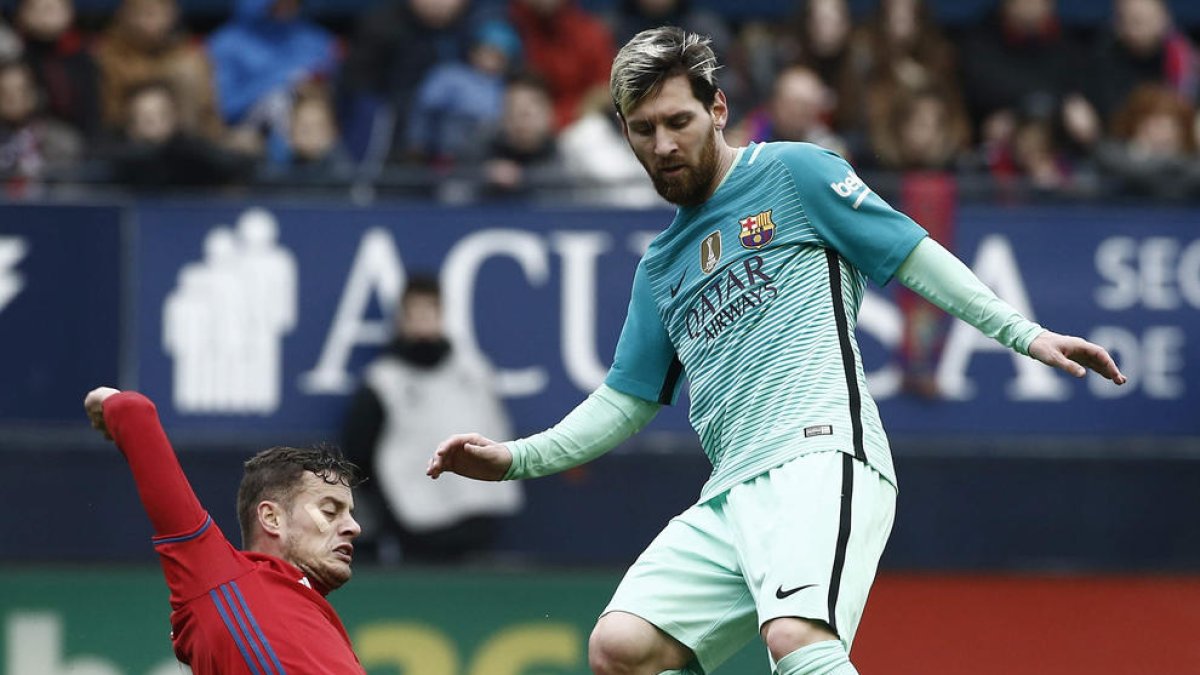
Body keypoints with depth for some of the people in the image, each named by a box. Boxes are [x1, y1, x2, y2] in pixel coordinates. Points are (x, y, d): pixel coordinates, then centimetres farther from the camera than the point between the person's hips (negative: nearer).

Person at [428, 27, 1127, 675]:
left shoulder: (793, 172, 8)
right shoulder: (662, 268, 27)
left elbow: (913, 255, 5)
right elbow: (625, 402, 31)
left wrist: (1023, 332, -5)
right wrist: (515, 457, 18)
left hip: (820, 462, -7)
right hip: (729, 498, 7)